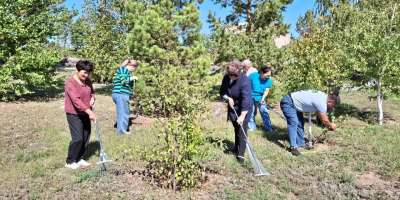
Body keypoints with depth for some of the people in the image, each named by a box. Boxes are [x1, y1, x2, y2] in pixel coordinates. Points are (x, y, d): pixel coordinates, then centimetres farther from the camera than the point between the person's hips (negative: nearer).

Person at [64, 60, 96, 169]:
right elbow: (76, 100, -29)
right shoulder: (70, 82, -19)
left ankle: (78, 159, 26)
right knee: (77, 138, -9)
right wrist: (89, 111, -35)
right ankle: (70, 162, 10)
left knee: (86, 137, 9)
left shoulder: (88, 81, 4)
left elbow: (92, 92, 20)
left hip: (85, 114, 7)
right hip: (74, 114, -7)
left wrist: (92, 98, -5)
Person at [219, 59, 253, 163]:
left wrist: (242, 116, -41)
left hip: (243, 109, -6)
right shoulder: (226, 78, -10)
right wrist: (228, 98, -18)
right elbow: (222, 92, 3)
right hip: (233, 107, 6)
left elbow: (246, 100, -35)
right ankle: (237, 148, 37)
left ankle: (240, 154, 0)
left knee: (242, 130, -7)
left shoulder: (244, 81, -29)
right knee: (236, 128, 19)